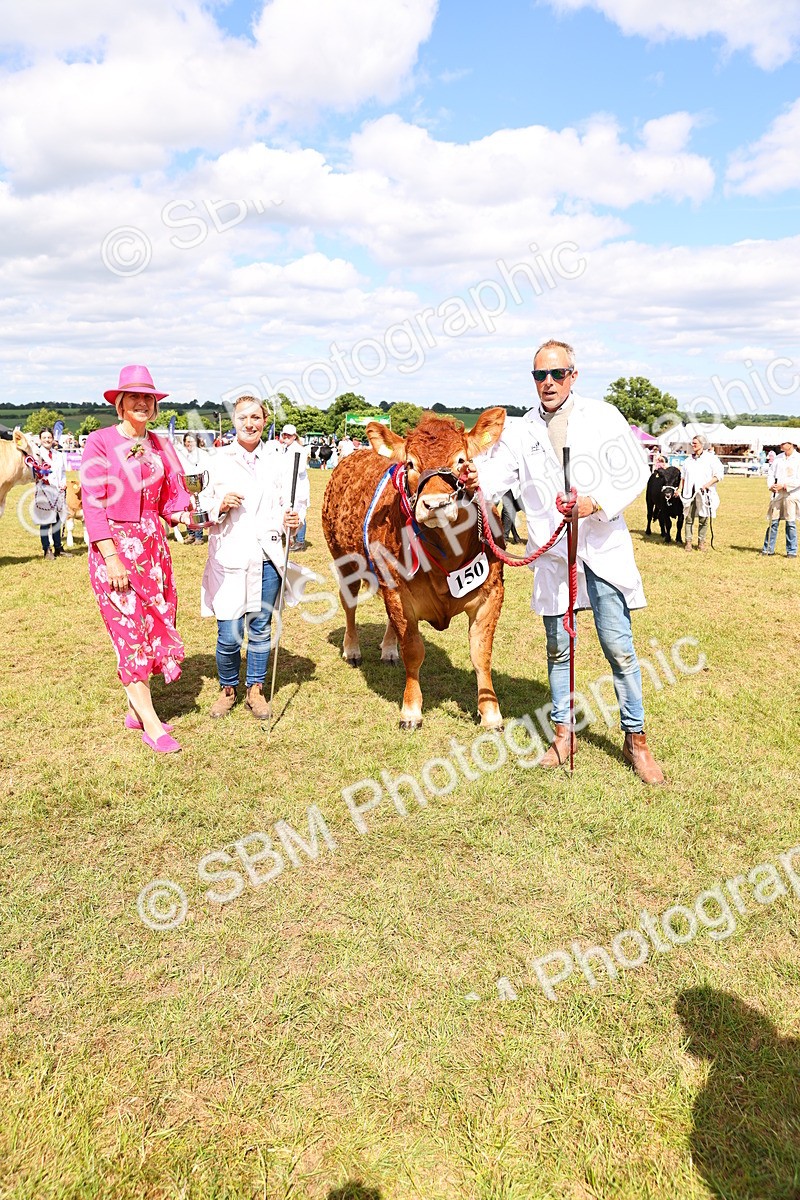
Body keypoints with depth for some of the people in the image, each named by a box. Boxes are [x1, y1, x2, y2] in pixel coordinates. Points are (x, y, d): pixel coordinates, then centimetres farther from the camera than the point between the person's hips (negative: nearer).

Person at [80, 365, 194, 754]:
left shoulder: (160, 445, 9)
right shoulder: (100, 442, -7)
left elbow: (170, 499, 10)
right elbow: (92, 505, -11)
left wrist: (184, 514, -12)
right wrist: (112, 559, -17)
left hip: (153, 545, 6)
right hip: (114, 547, -6)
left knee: (153, 624, 8)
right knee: (129, 628, -3)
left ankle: (135, 708, 23)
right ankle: (151, 725, 1)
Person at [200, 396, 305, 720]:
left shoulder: (276, 461, 9)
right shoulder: (220, 460, 2)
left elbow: (288, 504, 11)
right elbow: (203, 509, 4)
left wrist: (293, 518, -10)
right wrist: (220, 506, -16)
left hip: (267, 557, 2)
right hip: (229, 558, -2)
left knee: (260, 628, 10)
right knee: (229, 633, -2)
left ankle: (255, 689, 27)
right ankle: (227, 688, 22)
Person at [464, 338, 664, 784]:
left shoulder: (603, 416, 3)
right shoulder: (521, 430, 9)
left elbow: (636, 470, -3)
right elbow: (497, 471, -4)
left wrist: (596, 502, -19)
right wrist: (476, 478, -28)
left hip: (604, 548, -2)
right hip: (552, 555, 2)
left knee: (619, 648, 0)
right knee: (559, 649, 11)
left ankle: (636, 740, 15)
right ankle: (563, 734, 26)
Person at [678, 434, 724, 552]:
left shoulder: (711, 458, 1)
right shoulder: (689, 459, 16)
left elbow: (719, 474, -3)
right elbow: (683, 476, 21)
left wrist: (708, 484, -15)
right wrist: (680, 488, 9)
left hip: (704, 493, -3)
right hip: (689, 493, 3)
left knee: (703, 518, 2)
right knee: (689, 517, 1)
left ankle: (701, 541, 12)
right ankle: (688, 541, 7)